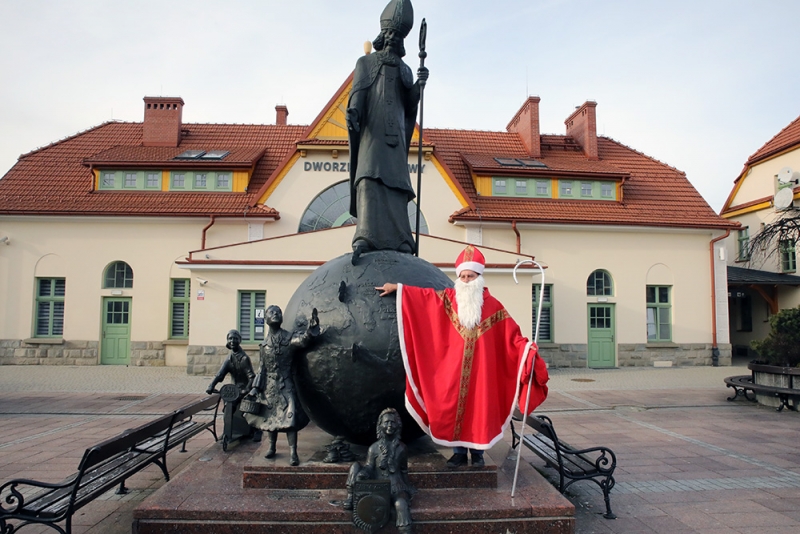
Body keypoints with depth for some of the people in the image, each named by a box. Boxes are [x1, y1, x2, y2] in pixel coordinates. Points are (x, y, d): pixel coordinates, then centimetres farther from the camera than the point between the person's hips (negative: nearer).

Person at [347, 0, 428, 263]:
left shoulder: (405, 70, 25)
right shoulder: (365, 62, 18)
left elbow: (410, 105, 12)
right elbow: (357, 91, 1)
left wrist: (419, 86, -7)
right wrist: (352, 110, -20)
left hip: (396, 136, 3)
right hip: (371, 133, -3)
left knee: (396, 187, -6)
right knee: (370, 181, -19)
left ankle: (399, 245, -9)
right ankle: (364, 239, -28)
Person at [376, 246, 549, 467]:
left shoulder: (493, 305, -1)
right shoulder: (448, 299, 2)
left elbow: (511, 333, -5)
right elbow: (421, 294, 5)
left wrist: (527, 347, -19)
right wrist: (397, 288, 3)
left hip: (480, 368, -1)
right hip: (454, 368, 2)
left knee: (479, 408, 5)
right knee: (453, 408, 5)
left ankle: (477, 453, 20)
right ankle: (459, 453, 19)